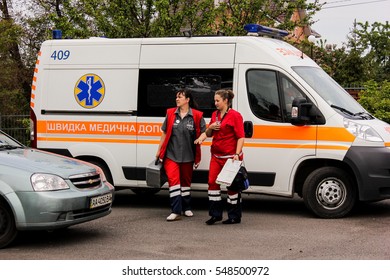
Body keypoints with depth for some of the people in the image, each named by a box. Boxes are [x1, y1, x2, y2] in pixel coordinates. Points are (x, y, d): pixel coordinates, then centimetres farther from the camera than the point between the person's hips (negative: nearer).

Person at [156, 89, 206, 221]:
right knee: (173, 180, -11)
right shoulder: (170, 113, 3)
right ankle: (176, 211, -12)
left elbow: (203, 132, 7)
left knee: (186, 181, 14)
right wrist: (159, 150, 9)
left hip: (188, 155, 0)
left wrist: (200, 139, -12)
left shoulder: (197, 116, -4)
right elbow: (165, 133, 8)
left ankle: (186, 208, 28)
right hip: (171, 154, 0)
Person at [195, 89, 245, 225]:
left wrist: (237, 154, -21)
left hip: (230, 156, -7)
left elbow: (241, 137, -12)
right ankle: (215, 214, 11)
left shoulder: (235, 115, -8)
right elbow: (209, 133, 22)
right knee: (212, 182, 2)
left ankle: (234, 216, 11)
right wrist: (210, 128, -2)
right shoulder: (215, 114, 13)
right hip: (216, 155, 7)